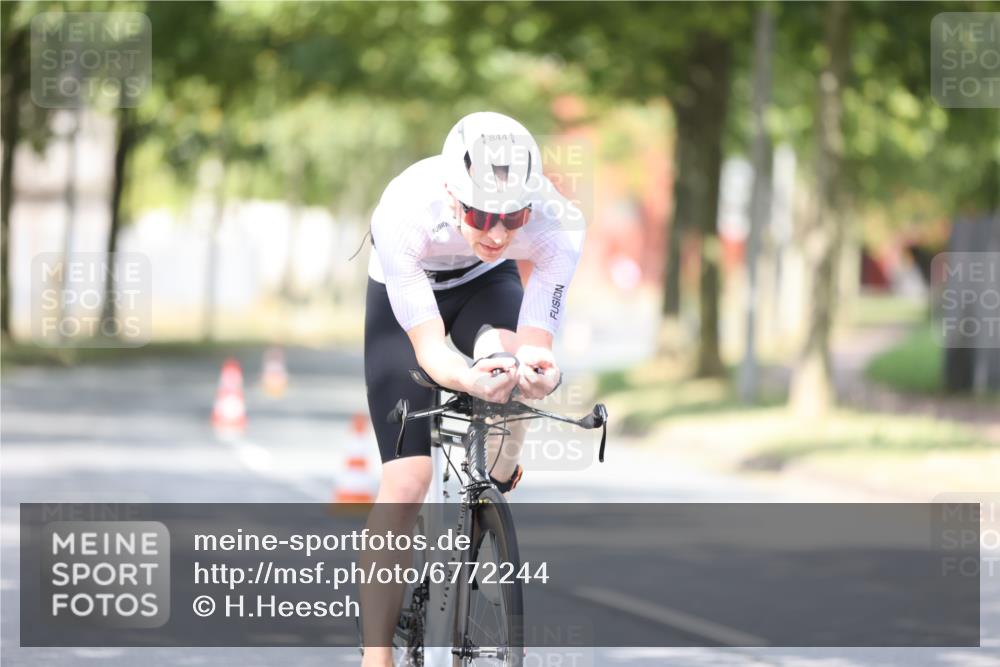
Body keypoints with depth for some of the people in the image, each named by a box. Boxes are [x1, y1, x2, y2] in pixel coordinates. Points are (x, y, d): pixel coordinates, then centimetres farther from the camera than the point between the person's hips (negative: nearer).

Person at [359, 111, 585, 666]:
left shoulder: (557, 224, -35)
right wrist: (470, 379, -60)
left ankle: (493, 498, -7)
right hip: (403, 294, -2)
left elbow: (536, 340, -31)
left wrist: (539, 368, -55)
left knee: (510, 361, -35)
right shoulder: (404, 213, -40)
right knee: (406, 482, -14)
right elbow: (429, 349, -38)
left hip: (487, 285, 2)